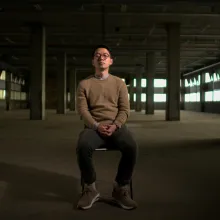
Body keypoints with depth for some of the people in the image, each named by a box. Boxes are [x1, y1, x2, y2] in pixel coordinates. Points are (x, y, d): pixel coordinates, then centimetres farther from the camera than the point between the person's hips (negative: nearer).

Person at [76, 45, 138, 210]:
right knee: (82, 147, -35)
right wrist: (97, 126, -16)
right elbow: (82, 109, 1)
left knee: (132, 147, -31)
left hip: (116, 126, 1)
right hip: (93, 126, 0)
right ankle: (91, 189, -13)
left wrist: (115, 125, -15)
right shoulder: (84, 84, 10)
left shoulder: (119, 83, 13)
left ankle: (120, 189, -11)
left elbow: (125, 109, 5)